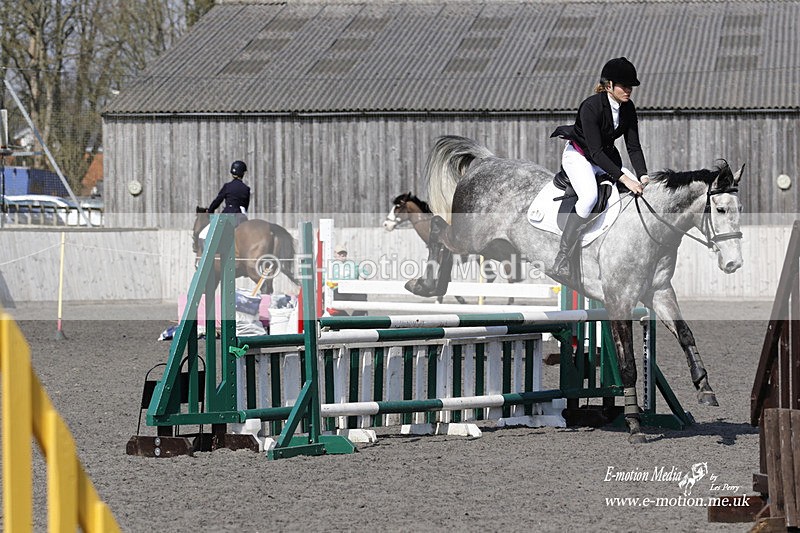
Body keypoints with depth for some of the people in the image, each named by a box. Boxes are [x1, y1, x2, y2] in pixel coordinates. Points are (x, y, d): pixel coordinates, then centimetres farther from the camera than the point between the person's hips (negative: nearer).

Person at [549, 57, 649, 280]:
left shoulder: (628, 108, -6)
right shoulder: (591, 107, -27)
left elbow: (633, 146, -4)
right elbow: (595, 152, -31)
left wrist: (642, 176, -21)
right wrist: (624, 178, -37)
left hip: (607, 158, 8)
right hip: (578, 155, -8)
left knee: (641, 192, -9)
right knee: (589, 196, -34)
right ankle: (561, 259, -32)